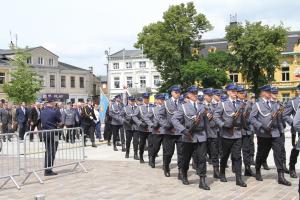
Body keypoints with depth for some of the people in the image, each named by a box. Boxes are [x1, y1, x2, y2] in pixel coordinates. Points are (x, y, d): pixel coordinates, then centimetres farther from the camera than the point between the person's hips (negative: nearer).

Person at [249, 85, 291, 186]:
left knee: (278, 153, -5)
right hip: (263, 134, -4)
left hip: (275, 133, 4)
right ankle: (257, 171, 31)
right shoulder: (257, 105, -1)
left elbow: (277, 118, 18)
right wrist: (262, 127, -18)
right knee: (262, 154, 9)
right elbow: (252, 118, -8)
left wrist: (281, 130, 12)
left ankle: (281, 177, -5)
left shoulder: (273, 105, 15)